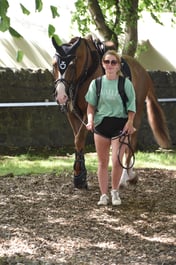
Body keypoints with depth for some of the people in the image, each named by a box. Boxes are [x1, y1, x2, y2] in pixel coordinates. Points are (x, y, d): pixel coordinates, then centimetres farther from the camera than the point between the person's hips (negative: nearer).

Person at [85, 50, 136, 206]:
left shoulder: (125, 83, -2)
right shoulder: (96, 83, 4)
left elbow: (132, 106, 0)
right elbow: (91, 105, 8)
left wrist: (130, 122, -14)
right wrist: (90, 120, -9)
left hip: (120, 124, -2)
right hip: (101, 123, 2)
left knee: (116, 161, -11)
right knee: (102, 162, 6)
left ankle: (115, 192, 10)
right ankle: (104, 195, 15)